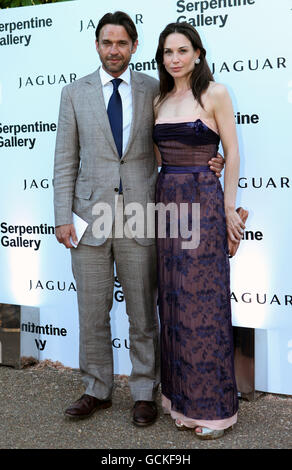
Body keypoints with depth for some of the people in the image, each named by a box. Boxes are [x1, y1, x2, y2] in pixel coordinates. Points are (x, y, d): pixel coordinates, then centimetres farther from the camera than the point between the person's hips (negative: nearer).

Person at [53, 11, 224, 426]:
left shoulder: (154, 90, 6)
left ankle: (144, 393, 23)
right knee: (92, 314, 10)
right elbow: (66, 159, 5)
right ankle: (97, 391, 27)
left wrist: (208, 162, -7)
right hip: (91, 217, 1)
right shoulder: (74, 93, 7)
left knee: (143, 314, 7)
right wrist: (63, 217, -2)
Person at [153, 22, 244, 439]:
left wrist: (229, 208, -8)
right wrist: (162, 198, 11)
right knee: (173, 300, 9)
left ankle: (212, 405, 10)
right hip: (166, 201, 6)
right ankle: (181, 394, 22)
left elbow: (232, 153, -4)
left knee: (204, 302, -2)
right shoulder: (159, 101, 12)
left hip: (203, 201, -6)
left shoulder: (215, 94, -4)